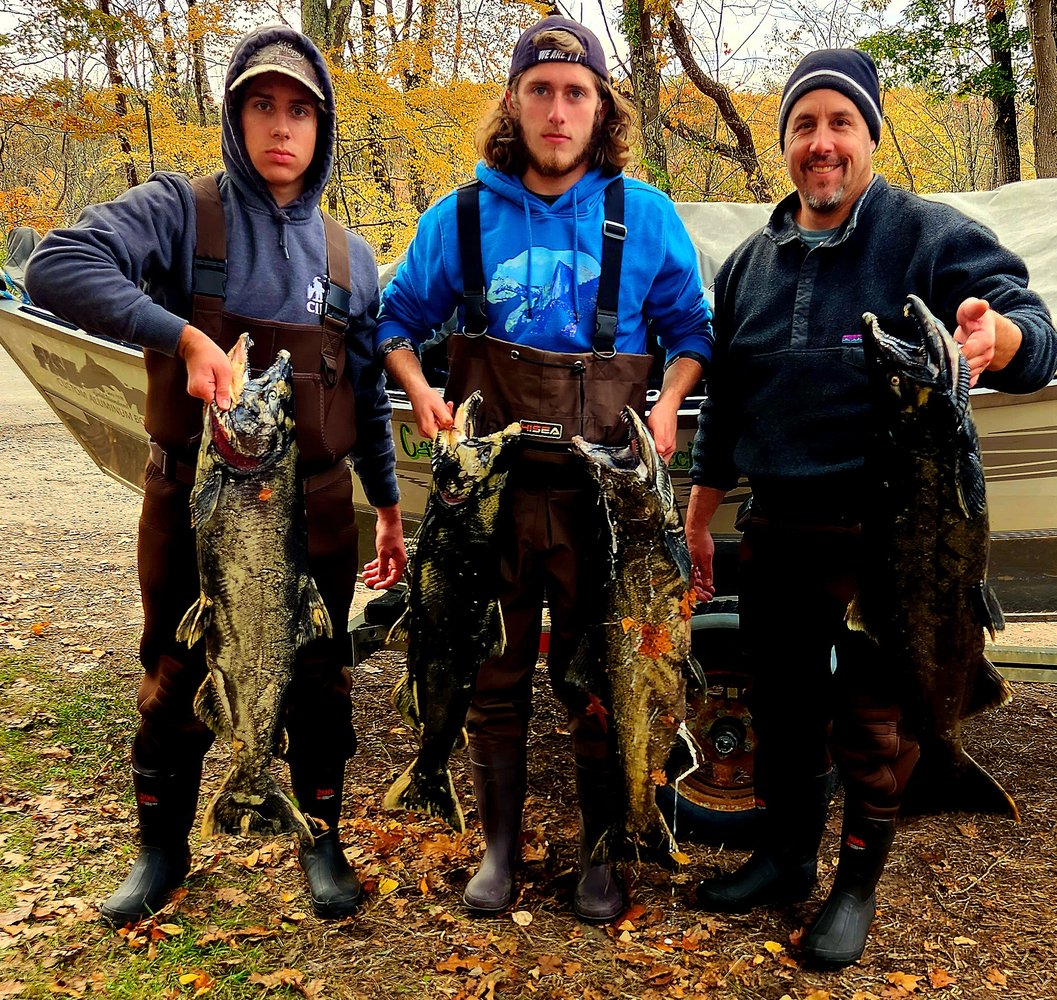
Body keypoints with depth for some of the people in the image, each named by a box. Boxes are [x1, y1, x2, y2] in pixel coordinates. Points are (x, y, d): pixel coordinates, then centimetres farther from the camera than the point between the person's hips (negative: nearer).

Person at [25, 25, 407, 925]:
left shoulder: (349, 257, 6)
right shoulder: (180, 212, -5)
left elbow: (367, 397, 13)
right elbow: (56, 268, -21)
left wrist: (388, 505, 13)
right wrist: (183, 336, -31)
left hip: (315, 508, 2)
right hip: (194, 502, -2)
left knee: (318, 681, 12)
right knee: (177, 680, 12)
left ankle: (323, 842, 32)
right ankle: (163, 849, 33)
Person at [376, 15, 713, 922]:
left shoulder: (645, 216, 2)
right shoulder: (463, 216, 3)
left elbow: (691, 327, 11)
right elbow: (399, 317, 14)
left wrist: (669, 401, -7)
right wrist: (419, 388, -4)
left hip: (602, 494, -1)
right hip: (491, 485, 1)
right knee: (494, 674, 11)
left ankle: (601, 849, 28)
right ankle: (499, 842, 30)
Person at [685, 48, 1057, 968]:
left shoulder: (929, 237, -4)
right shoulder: (751, 263, 11)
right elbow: (723, 404, 16)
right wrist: (698, 520, 14)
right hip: (778, 530, 5)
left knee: (876, 719, 5)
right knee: (782, 705, 15)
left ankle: (857, 885, 24)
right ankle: (784, 858, 34)